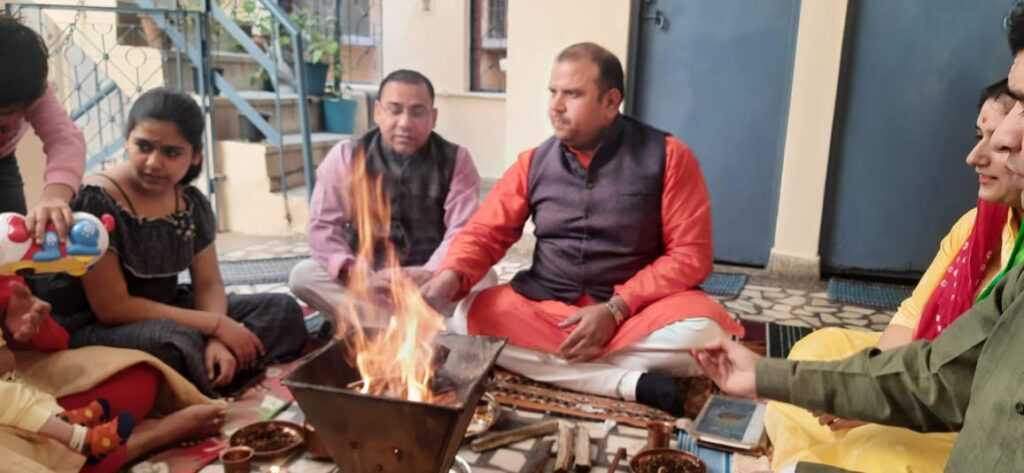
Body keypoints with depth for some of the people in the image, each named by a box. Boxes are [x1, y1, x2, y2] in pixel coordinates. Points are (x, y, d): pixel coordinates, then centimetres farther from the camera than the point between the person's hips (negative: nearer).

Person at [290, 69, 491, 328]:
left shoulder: (456, 160, -3)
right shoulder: (345, 156, -2)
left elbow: (463, 231, -11)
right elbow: (323, 226, -8)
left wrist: (429, 274, -31)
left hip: (429, 281, -1)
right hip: (365, 279, 1)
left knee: (485, 277, -27)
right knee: (303, 275, -25)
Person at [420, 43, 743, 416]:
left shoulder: (667, 156, -6)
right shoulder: (533, 162, 4)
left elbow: (690, 254, -8)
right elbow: (485, 233, 3)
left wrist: (616, 309, -18)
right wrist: (450, 277, -19)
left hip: (636, 309, -3)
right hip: (545, 307, 3)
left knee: (702, 331, -32)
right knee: (467, 320, -24)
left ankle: (546, 365, -20)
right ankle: (631, 384, -26)